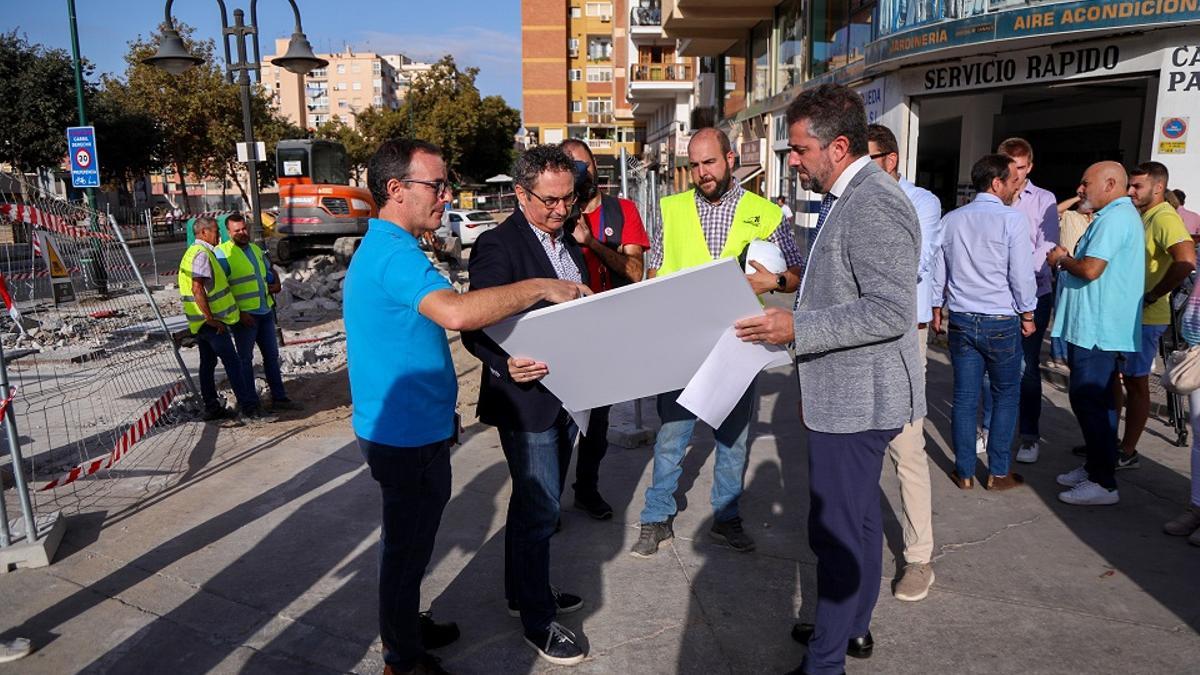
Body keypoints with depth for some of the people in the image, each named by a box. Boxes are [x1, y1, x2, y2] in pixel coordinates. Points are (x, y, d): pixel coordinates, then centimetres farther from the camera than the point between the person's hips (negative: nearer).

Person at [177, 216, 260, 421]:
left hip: (204, 322, 11)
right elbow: (197, 289, -24)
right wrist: (210, 319, -22)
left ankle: (212, 408, 18)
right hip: (211, 322, -11)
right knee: (232, 362, -9)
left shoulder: (194, 252, 18)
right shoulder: (202, 254, -16)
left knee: (208, 363, 12)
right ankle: (248, 405, -7)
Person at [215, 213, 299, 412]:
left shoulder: (255, 249, 13)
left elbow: (270, 270, 29)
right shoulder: (223, 253, -9)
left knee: (272, 355, 11)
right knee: (245, 359, 3)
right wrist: (239, 312, -19)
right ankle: (251, 402, 11)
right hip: (245, 315, -7)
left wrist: (276, 284, 8)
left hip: (265, 312, 7)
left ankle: (279, 398, 20)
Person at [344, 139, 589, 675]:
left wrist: (440, 408, 25)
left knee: (409, 543, 24)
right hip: (408, 436, -10)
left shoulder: (379, 249, 12)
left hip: (405, 428, 10)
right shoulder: (394, 254, -23)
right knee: (408, 547, 7)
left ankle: (407, 628, 42)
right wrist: (538, 288, -31)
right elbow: (456, 313, -42)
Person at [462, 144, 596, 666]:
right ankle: (537, 619, 17)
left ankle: (524, 589, 37)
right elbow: (474, 328, -18)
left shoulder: (568, 242, 10)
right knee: (539, 509, 0)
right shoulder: (497, 247, -16)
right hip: (527, 398, -8)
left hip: (566, 396, 8)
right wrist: (506, 365, -35)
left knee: (535, 504, 20)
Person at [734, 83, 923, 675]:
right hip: (847, 394, 11)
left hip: (855, 399, -11)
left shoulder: (874, 205, -20)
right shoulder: (849, 198, 13)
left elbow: (890, 311, -26)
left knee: (837, 531, -1)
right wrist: (792, 302, 17)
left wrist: (797, 328, -26)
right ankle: (853, 627, 37)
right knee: (858, 519, 21)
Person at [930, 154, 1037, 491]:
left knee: (964, 397, 8)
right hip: (1002, 322, -4)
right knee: (1006, 397, 10)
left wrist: (937, 308, 22)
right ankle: (998, 473, 16)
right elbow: (1022, 273, -10)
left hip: (961, 320, 4)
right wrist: (1027, 315, 3)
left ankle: (964, 472, 16)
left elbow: (937, 270, 11)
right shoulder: (1012, 219, -10)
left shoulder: (951, 220, 5)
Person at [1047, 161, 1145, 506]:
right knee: (1093, 400, 17)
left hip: (1097, 329, -11)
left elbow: (1091, 269, -24)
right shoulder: (1116, 216, 19)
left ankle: (1104, 484, -1)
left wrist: (1061, 260, -7)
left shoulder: (1115, 218, -15)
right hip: (1093, 326, 11)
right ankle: (1095, 467, 28)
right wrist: (1067, 260, 8)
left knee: (1090, 401, -7)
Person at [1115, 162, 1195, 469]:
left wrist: (1151, 297, -24)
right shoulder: (1143, 216, 13)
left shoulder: (1164, 218, -17)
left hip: (1144, 318, -9)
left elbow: (1187, 261, -32)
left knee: (1135, 383, 0)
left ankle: (1127, 453, 10)